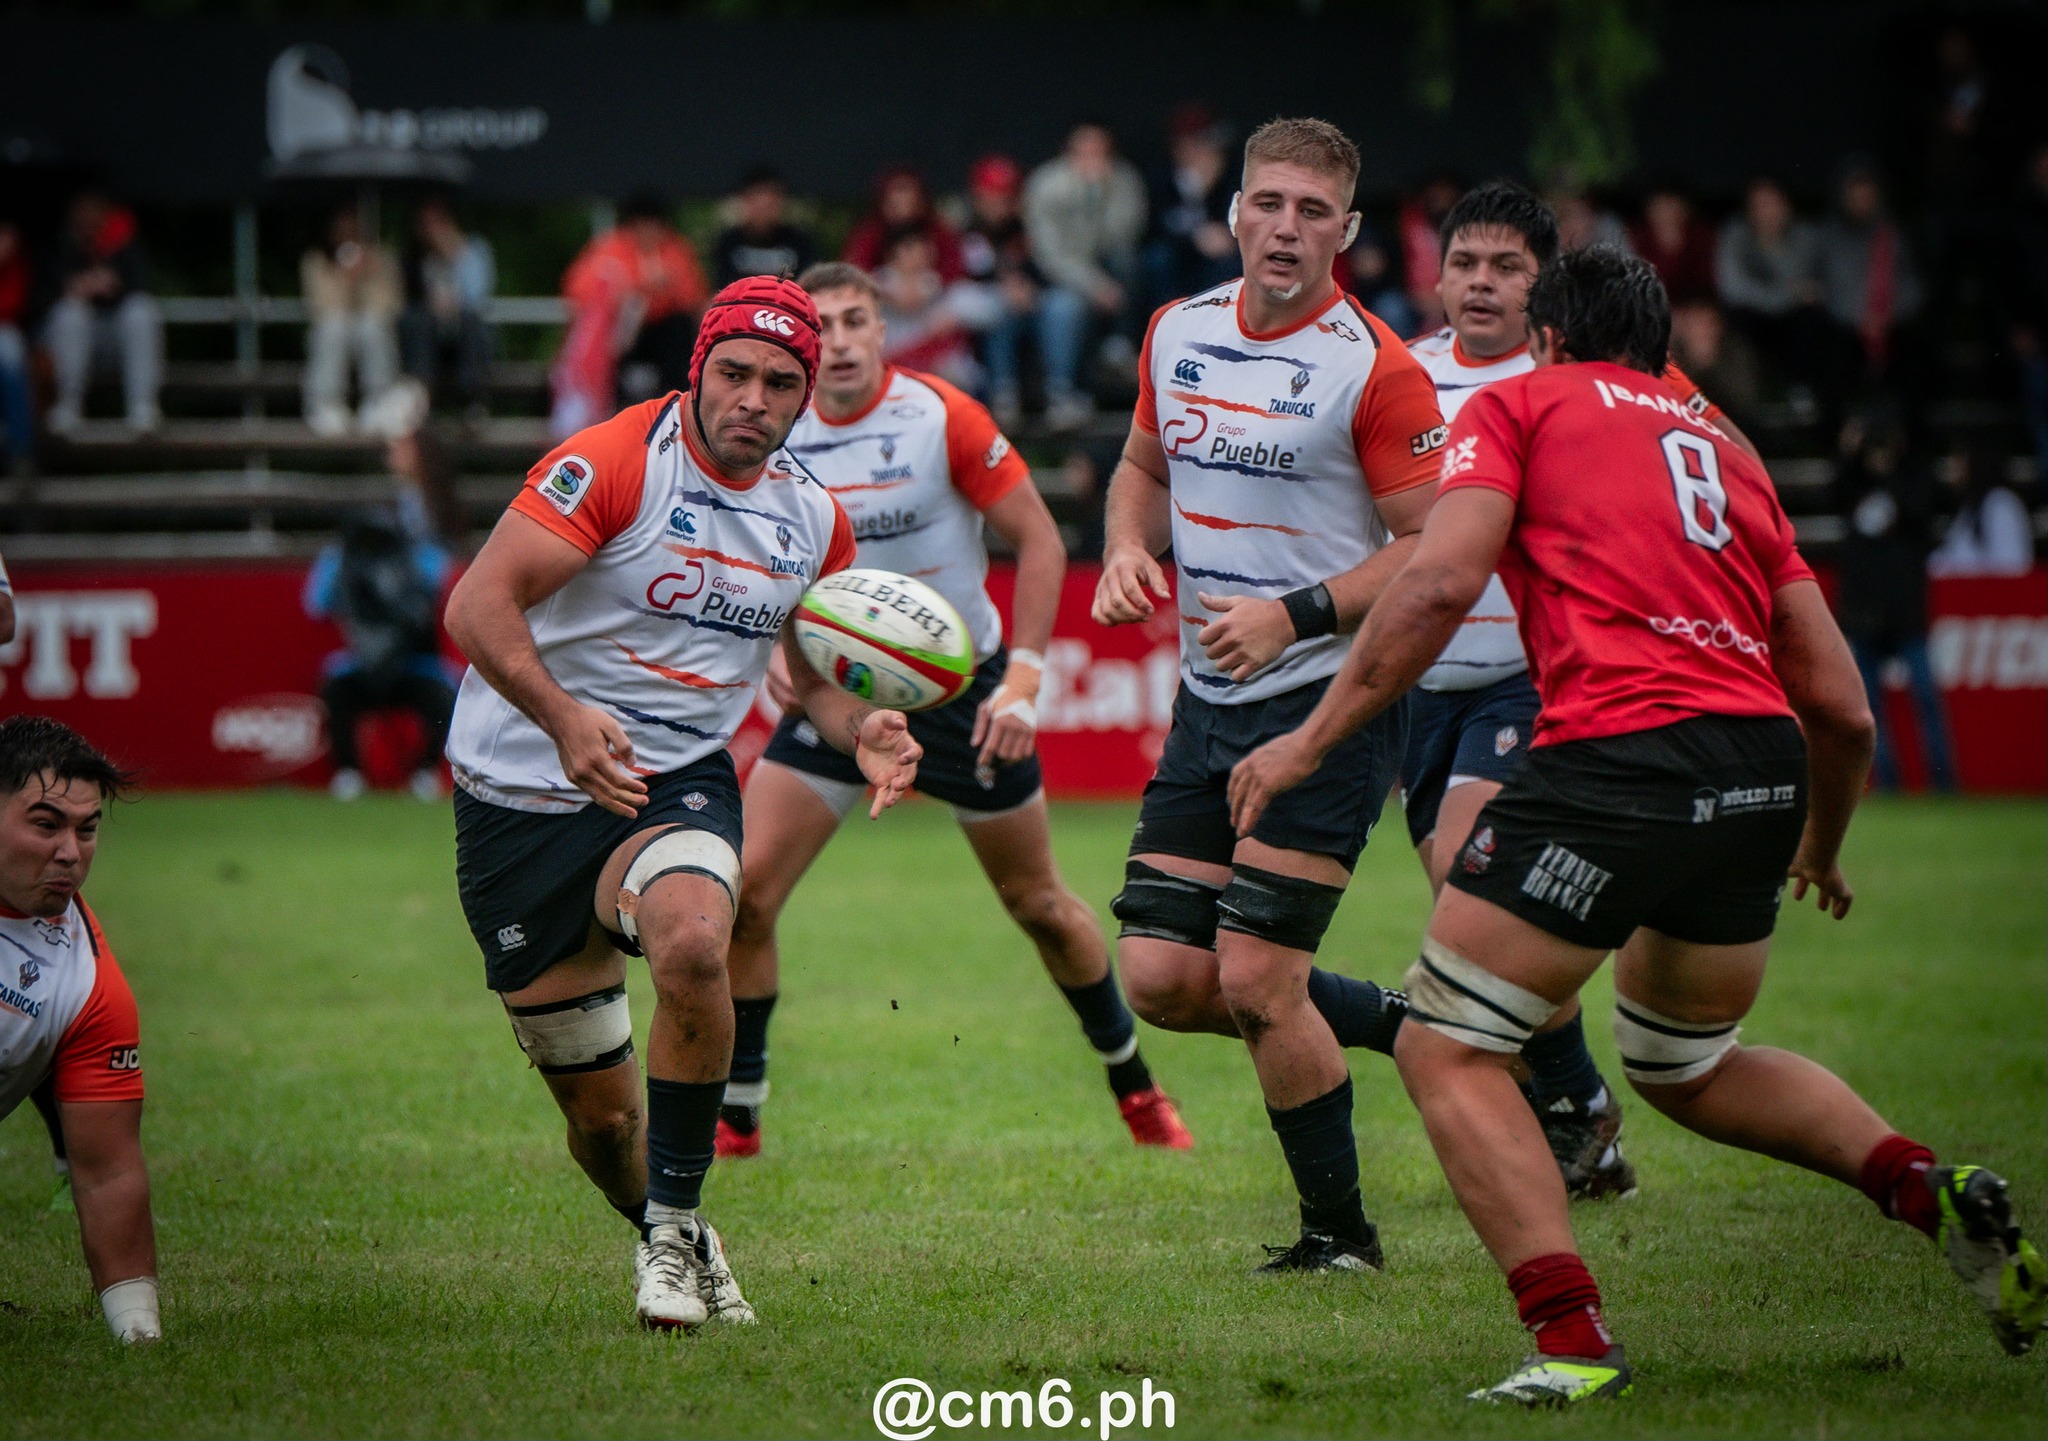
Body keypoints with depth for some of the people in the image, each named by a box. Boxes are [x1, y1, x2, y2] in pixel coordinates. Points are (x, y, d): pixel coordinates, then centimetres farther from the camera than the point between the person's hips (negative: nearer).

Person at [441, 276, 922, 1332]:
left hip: (679, 781, 3)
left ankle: (676, 1225, -16)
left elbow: (811, 671, 20)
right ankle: (676, 1252, 32)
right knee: (598, 1105, 1)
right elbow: (478, 604, -20)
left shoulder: (814, 518, 7)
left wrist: (864, 733, -2)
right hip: (524, 794, -3)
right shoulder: (615, 462, -14)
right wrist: (563, 717, -35)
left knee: (691, 944, -33)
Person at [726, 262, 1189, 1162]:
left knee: (1039, 906, 7)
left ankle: (1136, 1088, 28)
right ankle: (734, 1115, 0)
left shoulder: (942, 417, -16)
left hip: (962, 685, -2)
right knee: (745, 893, -12)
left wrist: (1023, 678, -18)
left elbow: (1039, 541, -12)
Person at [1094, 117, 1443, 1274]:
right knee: (1161, 981, 0)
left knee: (1254, 980, -12)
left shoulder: (1375, 368, -12)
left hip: (1331, 701, -7)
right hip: (1209, 702, 7)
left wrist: (1296, 616, -22)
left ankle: (1341, 1232, 8)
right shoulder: (1179, 333, 8)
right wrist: (1128, 551, 4)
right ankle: (1398, 1023, 22)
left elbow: (1433, 549, -12)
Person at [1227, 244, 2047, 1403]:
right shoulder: (1723, 447, 26)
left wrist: (1312, 739, -1)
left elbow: (1443, 581, -6)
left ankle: (1575, 1344, -10)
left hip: (1619, 753, -6)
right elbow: (1841, 705, 22)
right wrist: (1821, 852, 39)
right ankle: (1936, 1190, 13)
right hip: (1762, 768, 6)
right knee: (1684, 1065, 29)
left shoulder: (1519, 403, 12)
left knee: (1447, 1052, 5)